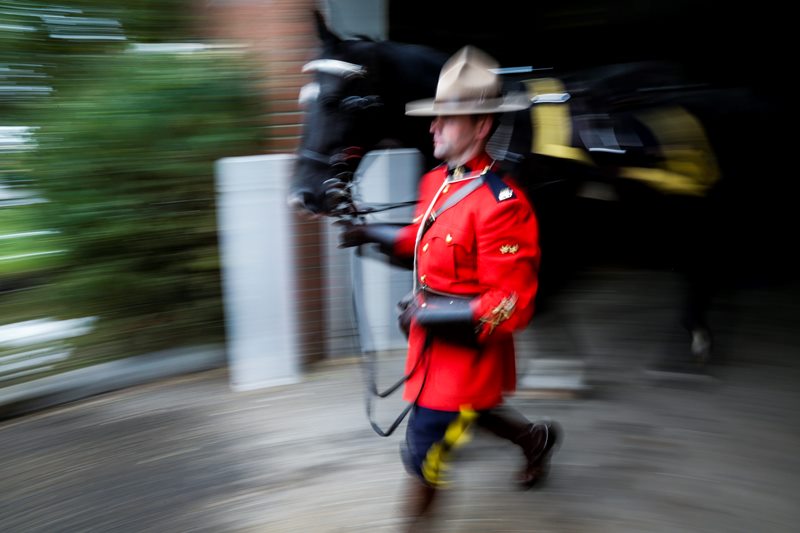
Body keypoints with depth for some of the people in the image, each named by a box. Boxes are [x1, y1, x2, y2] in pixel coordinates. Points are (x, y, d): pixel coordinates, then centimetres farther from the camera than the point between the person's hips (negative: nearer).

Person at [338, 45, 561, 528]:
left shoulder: (501, 204, -27)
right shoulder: (436, 181, -1)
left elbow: (511, 307, -27)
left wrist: (428, 314, -27)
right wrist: (373, 234, 4)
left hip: (467, 348, -9)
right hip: (432, 334, 9)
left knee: (424, 451, 2)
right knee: (473, 408, 30)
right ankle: (537, 438, 57)